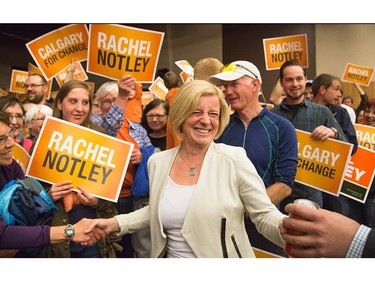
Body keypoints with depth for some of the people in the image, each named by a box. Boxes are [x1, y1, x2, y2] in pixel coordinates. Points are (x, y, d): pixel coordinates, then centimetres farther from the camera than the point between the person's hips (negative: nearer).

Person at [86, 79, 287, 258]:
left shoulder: (235, 159, -15)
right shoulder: (157, 162, -3)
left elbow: (264, 215, -13)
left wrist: (288, 229, -33)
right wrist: (115, 223, 1)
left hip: (224, 255, -3)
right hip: (170, 255, 4)